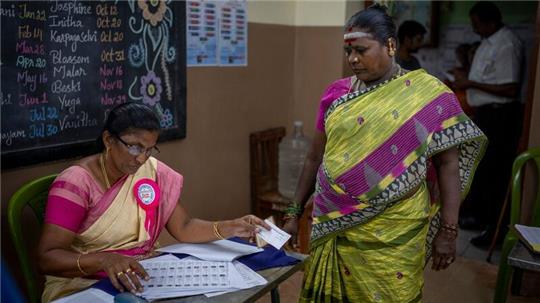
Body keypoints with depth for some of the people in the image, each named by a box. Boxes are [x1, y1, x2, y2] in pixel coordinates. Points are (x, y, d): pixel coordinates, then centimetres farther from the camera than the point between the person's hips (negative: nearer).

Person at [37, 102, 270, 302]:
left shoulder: (153, 171, 1)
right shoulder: (76, 182, -14)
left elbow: (183, 228, 2)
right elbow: (47, 258, -19)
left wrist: (230, 228, -14)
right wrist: (103, 259, -37)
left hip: (141, 279, 5)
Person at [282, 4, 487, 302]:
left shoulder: (428, 94, -5)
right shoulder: (336, 94, 5)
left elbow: (448, 163, -4)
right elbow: (316, 158, 11)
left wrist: (448, 231, -6)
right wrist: (294, 213, 12)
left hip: (394, 233, -3)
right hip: (334, 227, 3)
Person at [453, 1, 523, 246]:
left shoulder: (507, 45, -20)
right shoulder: (488, 42, 10)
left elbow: (510, 89, -25)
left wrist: (472, 84, -21)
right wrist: (466, 80, 6)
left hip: (499, 116, -10)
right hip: (485, 113, 10)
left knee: (495, 173, -3)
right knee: (479, 167, 19)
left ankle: (496, 229, 8)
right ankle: (481, 215, 34)